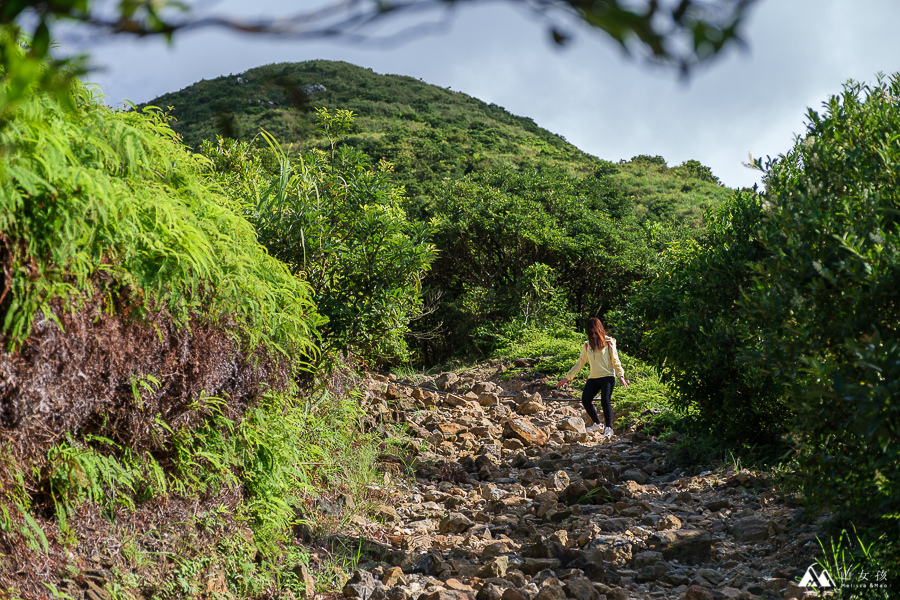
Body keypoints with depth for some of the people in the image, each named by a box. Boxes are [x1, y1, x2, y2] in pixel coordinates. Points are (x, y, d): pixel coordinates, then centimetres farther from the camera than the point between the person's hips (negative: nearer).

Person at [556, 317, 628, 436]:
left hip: (607, 376, -4)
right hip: (593, 378, 4)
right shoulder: (587, 346, 13)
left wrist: (620, 376, -8)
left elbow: (615, 360, 3)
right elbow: (580, 363, 17)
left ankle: (609, 428, -10)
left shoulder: (608, 343, 1)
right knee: (585, 400, -10)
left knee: (605, 400, -20)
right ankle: (597, 423, 11)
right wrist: (567, 377, 15)